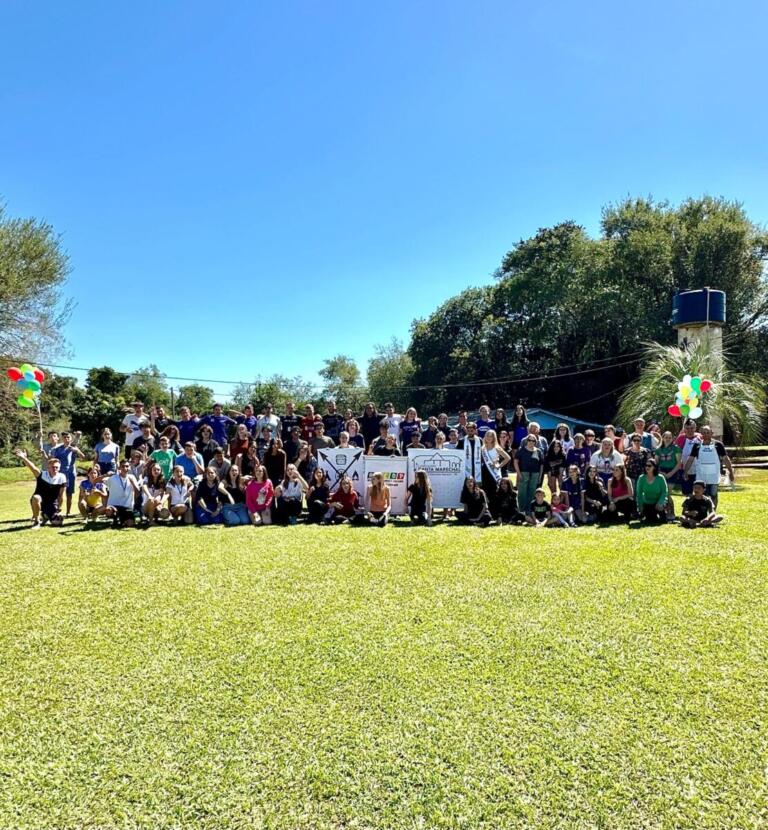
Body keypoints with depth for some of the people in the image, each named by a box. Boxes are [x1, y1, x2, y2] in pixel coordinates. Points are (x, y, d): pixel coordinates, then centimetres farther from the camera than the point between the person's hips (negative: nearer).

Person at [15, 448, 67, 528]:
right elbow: (33, 468, -37)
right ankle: (36, 521, -17)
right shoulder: (42, 475, -17)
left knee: (57, 523, -10)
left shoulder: (62, 478, -11)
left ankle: (46, 516, 27)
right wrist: (23, 458, -56)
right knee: (36, 497, -37)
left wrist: (59, 508, -2)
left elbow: (61, 495, -4)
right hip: (39, 502, -2)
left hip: (52, 503, 2)